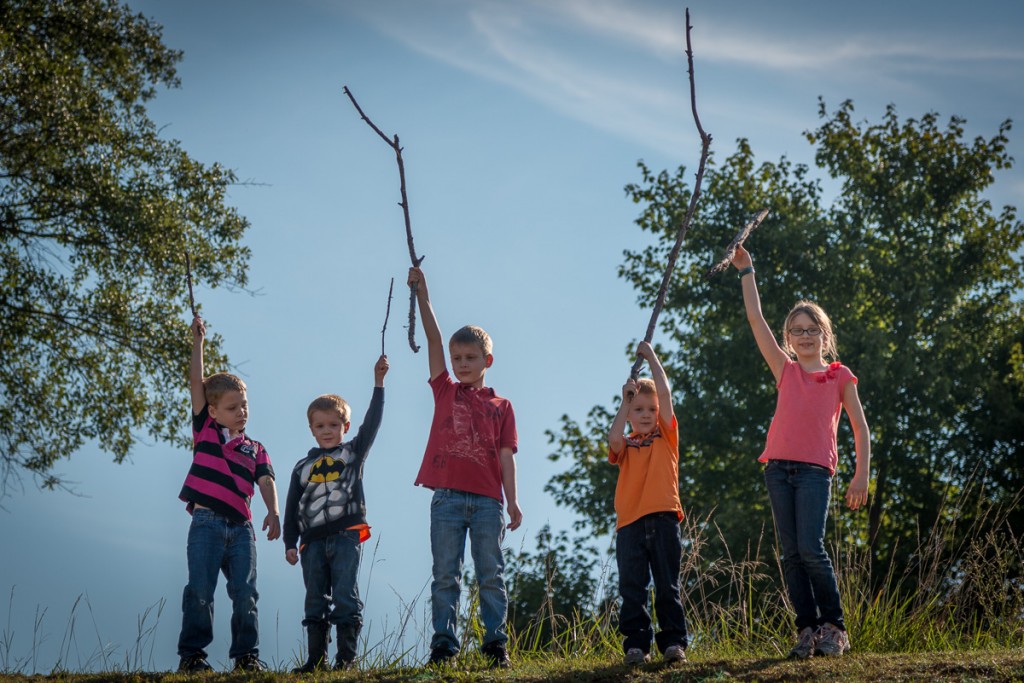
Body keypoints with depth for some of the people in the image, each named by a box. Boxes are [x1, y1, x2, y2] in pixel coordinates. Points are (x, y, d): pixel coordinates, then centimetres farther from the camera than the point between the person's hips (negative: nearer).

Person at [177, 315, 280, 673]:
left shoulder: (255, 449, 16)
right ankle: (191, 654, -3)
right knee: (200, 591, -8)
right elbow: (196, 382, 7)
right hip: (206, 523, -3)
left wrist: (273, 512, -17)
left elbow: (266, 481, 2)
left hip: (241, 526, 3)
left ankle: (246, 654, 5)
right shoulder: (205, 431, 10)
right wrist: (197, 341, 8)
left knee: (245, 593, 0)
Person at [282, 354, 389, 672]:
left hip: (346, 535, -3)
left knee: (345, 597, -8)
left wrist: (378, 383, -10)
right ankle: (317, 659, 9)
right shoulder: (303, 466, 14)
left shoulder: (353, 453, 9)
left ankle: (347, 657, -7)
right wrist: (290, 543, 7)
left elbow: (372, 421, -3)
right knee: (315, 600, 5)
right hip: (313, 540, 3)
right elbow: (292, 508, 14)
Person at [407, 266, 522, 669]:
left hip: (487, 500, 0)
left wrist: (512, 501, -4)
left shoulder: (501, 406, 10)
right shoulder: (445, 392, 11)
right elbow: (434, 339, 4)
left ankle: (496, 644, 7)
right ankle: (443, 646, 3)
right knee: (445, 576, 1)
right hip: (447, 497, 0)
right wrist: (421, 294, -2)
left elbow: (506, 455, 4)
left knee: (491, 575, 3)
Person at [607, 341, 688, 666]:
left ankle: (673, 642, 5)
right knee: (632, 589, 1)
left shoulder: (666, 436, 12)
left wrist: (651, 357, 6)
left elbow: (664, 392, 2)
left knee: (667, 586, 3)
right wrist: (625, 401, -2)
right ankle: (636, 645, 4)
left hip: (662, 518, -1)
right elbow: (613, 437, -12)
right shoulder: (625, 446, 13)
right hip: (629, 522, 1)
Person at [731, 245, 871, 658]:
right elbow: (755, 319, 12)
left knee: (810, 547, -16)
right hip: (779, 466, 3)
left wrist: (861, 477, 2)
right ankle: (807, 629, 4)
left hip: (816, 469, -3)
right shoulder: (785, 371, 15)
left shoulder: (840, 376, 9)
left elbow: (860, 428, 9)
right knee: (790, 553, 0)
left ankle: (833, 626, -4)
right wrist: (746, 272, 11)